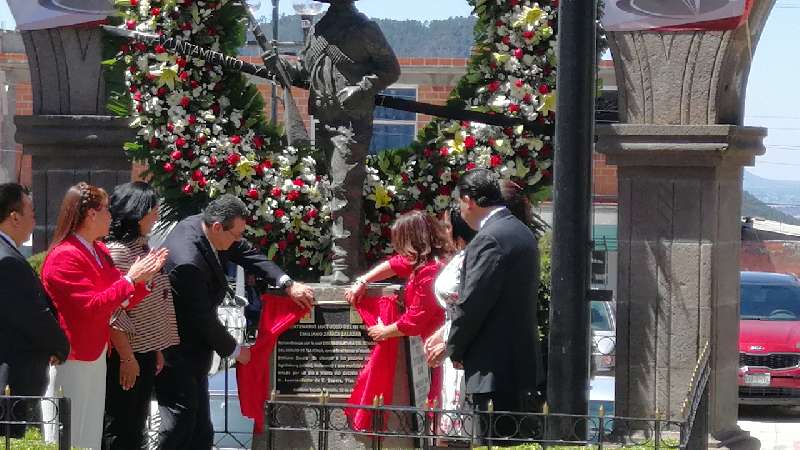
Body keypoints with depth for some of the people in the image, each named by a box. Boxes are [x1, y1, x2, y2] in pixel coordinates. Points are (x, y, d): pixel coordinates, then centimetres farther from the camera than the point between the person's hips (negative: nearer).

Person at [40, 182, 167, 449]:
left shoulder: (100, 252, 12)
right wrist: (130, 279, -18)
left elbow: (123, 302, 15)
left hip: (97, 356, 9)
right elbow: (92, 306, -23)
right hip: (74, 360, -9)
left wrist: (144, 278, -2)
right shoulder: (65, 257, -16)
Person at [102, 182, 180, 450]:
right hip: (125, 356, -9)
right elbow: (113, 312, -20)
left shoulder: (142, 247, 12)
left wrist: (157, 351, 16)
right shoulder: (117, 251, -16)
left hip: (145, 354, 9)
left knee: (136, 428, 14)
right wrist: (127, 358, -19)